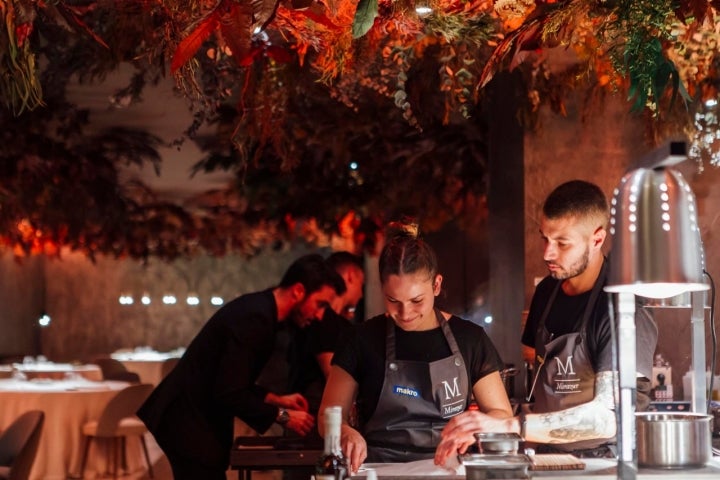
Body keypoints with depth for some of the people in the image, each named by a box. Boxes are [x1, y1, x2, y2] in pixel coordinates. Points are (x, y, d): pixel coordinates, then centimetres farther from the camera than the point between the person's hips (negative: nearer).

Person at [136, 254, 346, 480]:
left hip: (194, 417, 10)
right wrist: (281, 416, -15)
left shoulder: (259, 309, 9)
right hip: (188, 421, -10)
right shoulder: (255, 319, -22)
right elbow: (229, 394, -24)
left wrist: (275, 400, 11)